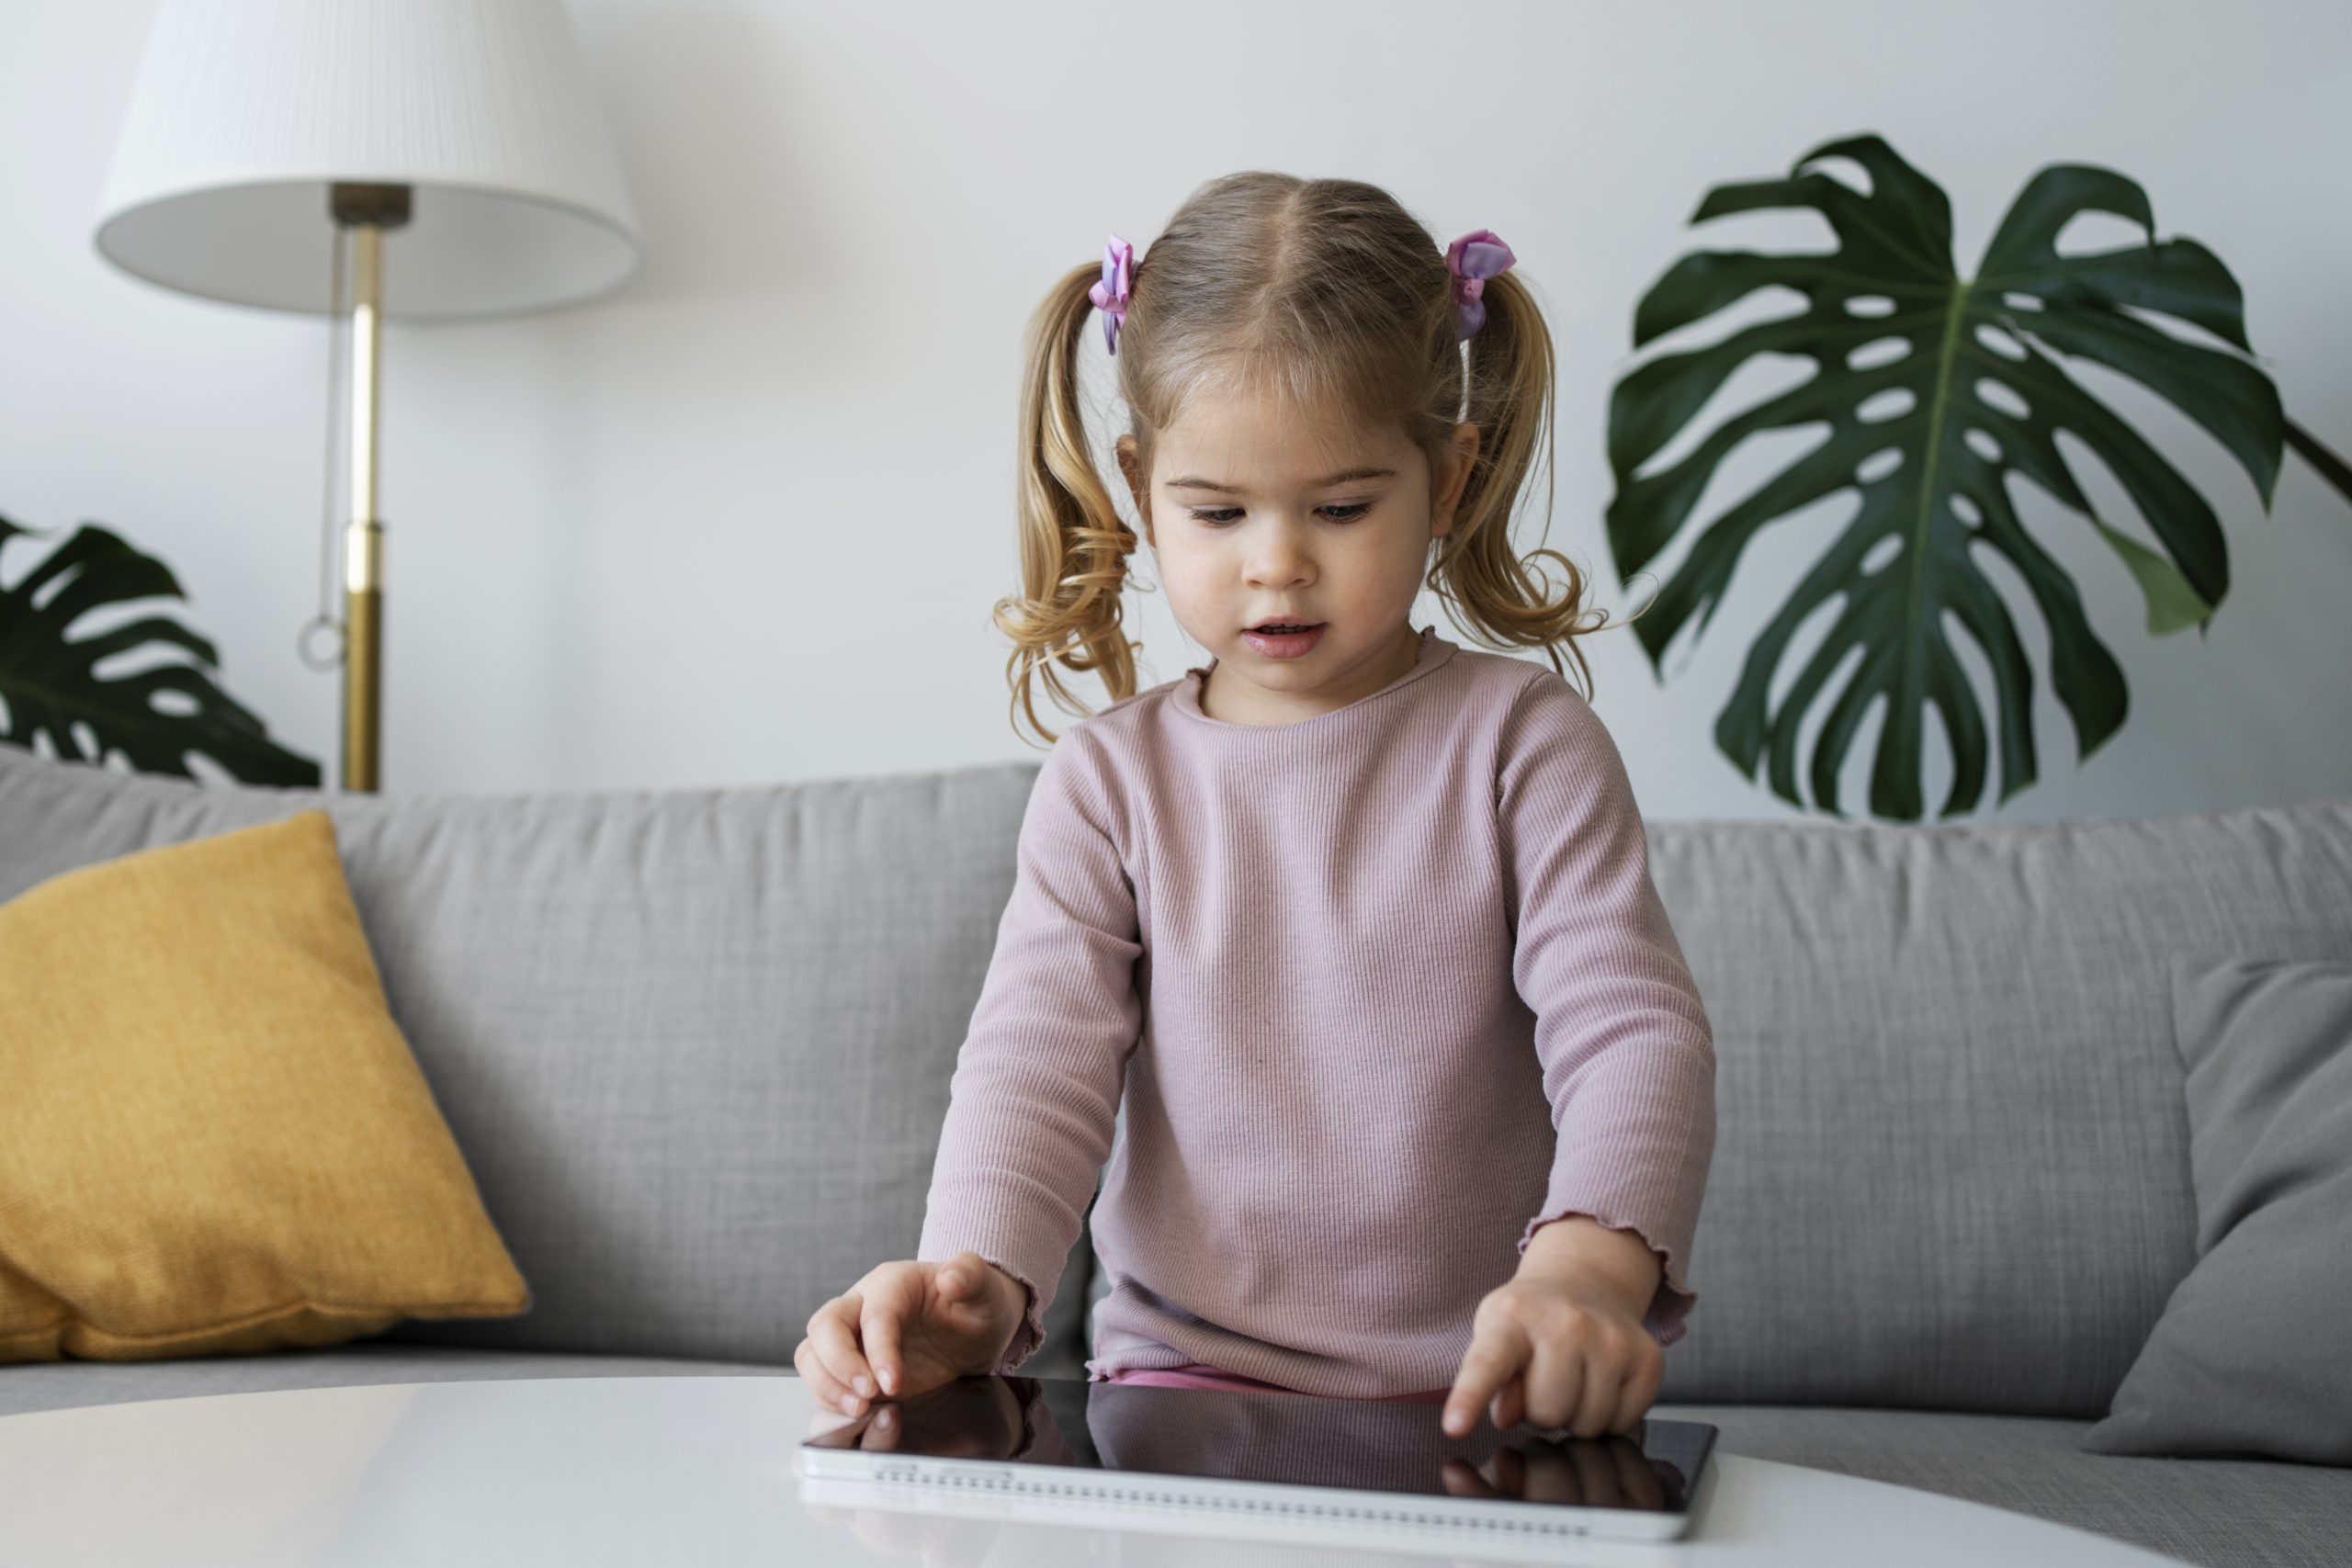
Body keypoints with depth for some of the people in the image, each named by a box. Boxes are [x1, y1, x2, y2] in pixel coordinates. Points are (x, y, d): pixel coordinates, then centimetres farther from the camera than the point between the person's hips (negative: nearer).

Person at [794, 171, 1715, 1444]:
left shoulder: (1520, 740, 2)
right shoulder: (1110, 777, 7)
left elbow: (1633, 1029, -7)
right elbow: (1037, 1057, -1)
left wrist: (1591, 1265, -28)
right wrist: (974, 1282, -22)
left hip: (1476, 1390, -1)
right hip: (1184, 1379, 1)